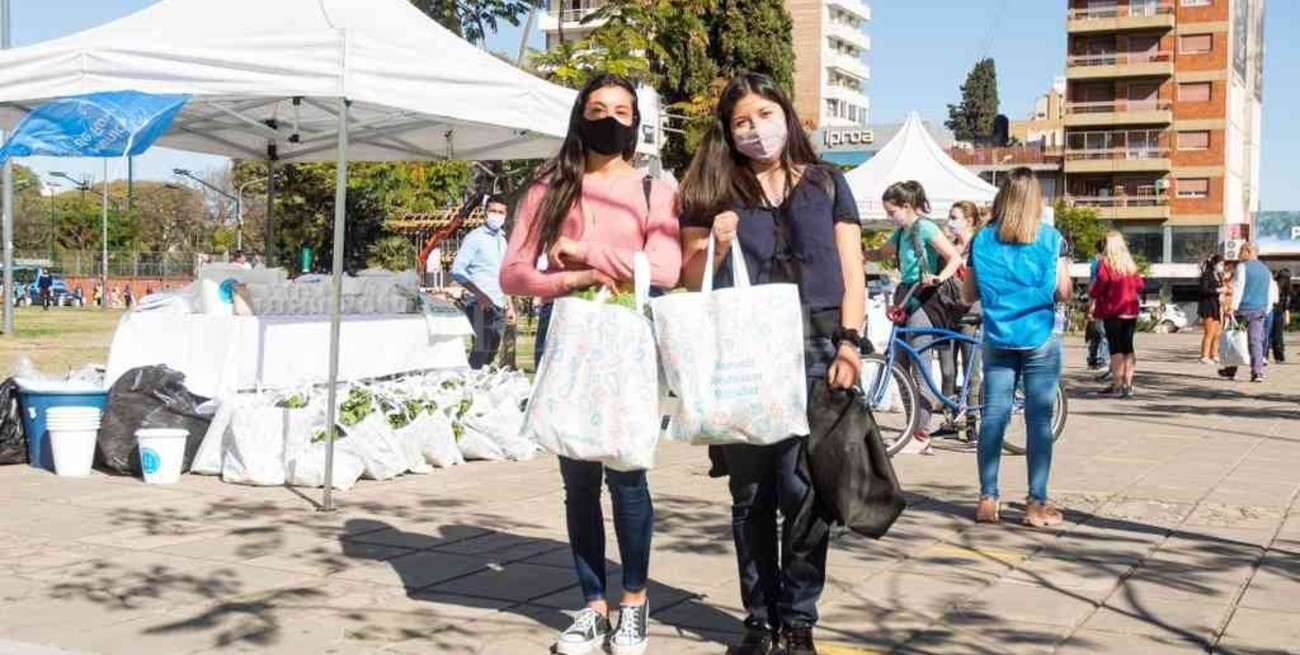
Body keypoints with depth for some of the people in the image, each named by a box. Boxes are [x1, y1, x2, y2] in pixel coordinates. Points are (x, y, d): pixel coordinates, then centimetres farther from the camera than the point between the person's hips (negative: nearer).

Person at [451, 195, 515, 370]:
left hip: (499, 306, 7)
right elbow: (457, 270, -12)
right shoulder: (475, 238, -4)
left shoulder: (502, 240, 18)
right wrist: (479, 293, -21)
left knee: (491, 354, 7)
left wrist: (509, 304, 21)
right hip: (481, 305, -7)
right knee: (481, 351, -14)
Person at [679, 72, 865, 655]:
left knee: (804, 488, -6)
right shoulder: (715, 191, 12)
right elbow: (690, 280, 12)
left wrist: (849, 342, -5)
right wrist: (716, 246, -8)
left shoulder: (826, 183, 13)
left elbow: (851, 272, 8)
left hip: (814, 348, -1)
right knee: (750, 491, 5)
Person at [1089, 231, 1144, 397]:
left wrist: (1091, 293, 2)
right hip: (1130, 310, 5)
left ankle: (1117, 385, -7)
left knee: (1116, 347, -5)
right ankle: (1128, 384, 10)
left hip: (1112, 311, -5)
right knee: (1128, 347, 9)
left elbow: (1101, 283, -17)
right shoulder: (1130, 263, 9)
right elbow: (1139, 284, 10)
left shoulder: (1106, 262, -9)